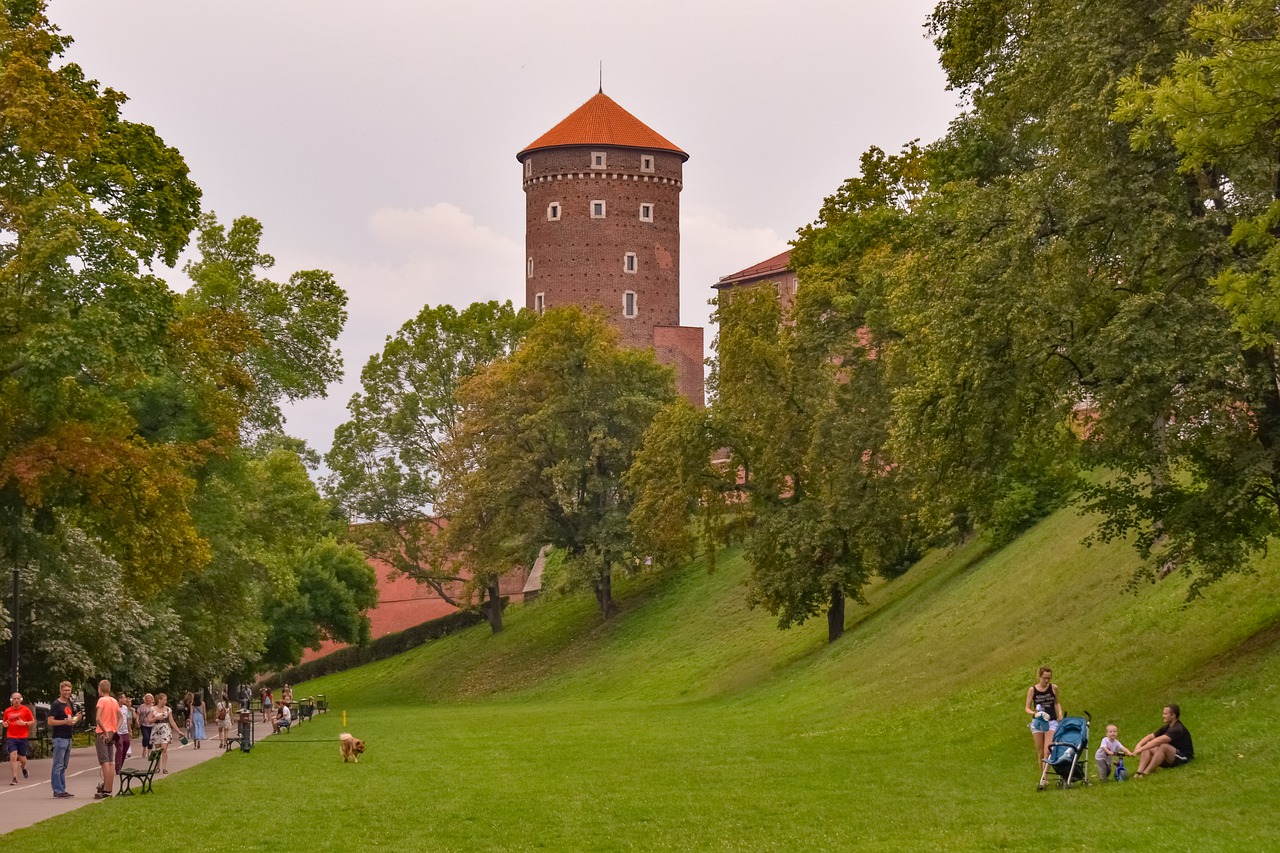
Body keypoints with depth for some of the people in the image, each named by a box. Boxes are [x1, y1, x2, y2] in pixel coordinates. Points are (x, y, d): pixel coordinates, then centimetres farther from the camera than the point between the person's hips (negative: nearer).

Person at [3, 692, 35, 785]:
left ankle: (24, 768, 43)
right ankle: (15, 778, -10)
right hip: (11, 738, 1)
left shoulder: (26, 709, 0)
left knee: (22, 758, 6)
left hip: (23, 737, -1)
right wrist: (5, 724, -6)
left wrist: (24, 723, -14)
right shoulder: (7, 711, 6)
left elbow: (33, 721, 4)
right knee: (13, 756, -14)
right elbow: (5, 723, 18)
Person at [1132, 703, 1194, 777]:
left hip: (1183, 758, -9)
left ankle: (1146, 773, -32)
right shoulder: (1167, 727, 7)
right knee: (1147, 747, -7)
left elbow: (1158, 741, -32)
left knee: (1163, 746, -34)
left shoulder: (1178, 729, -22)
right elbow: (1151, 737, 4)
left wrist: (1141, 749, -35)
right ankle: (1139, 771, -27)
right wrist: (1139, 745, -15)